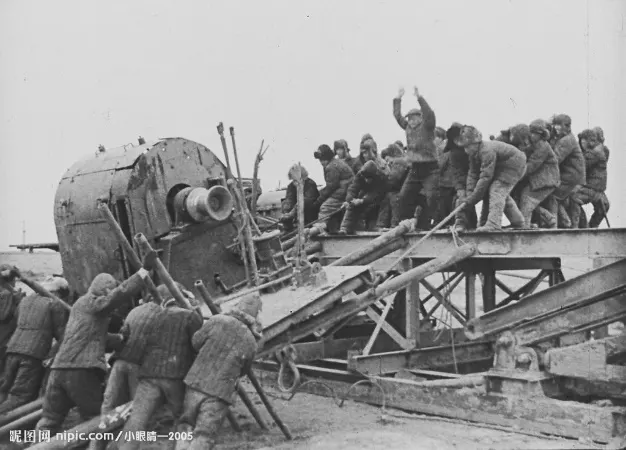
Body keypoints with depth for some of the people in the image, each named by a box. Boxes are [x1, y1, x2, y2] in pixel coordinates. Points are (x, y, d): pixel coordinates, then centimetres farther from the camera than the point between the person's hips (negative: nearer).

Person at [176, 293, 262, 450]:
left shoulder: (217, 321, -7)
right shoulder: (250, 343, -2)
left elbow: (196, 342, 4)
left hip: (196, 385, 1)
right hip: (219, 394, -1)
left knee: (186, 427, 22)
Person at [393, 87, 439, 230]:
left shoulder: (427, 126, -4)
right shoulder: (408, 128, 12)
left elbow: (429, 114, -21)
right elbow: (397, 116, 11)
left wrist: (419, 98, -26)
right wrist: (398, 99, 2)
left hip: (430, 169, -6)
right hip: (415, 168, 6)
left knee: (430, 198, -12)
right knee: (404, 195, 2)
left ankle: (423, 225, -7)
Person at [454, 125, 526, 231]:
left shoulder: (487, 151, -34)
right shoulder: (474, 154, -4)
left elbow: (486, 177, -35)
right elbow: (473, 174, -4)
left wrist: (473, 199, -31)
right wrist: (469, 194, -18)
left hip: (515, 164, -11)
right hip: (502, 167, 11)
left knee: (497, 190, -22)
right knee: (502, 193, 17)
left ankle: (493, 224, -28)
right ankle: (518, 222, 29)